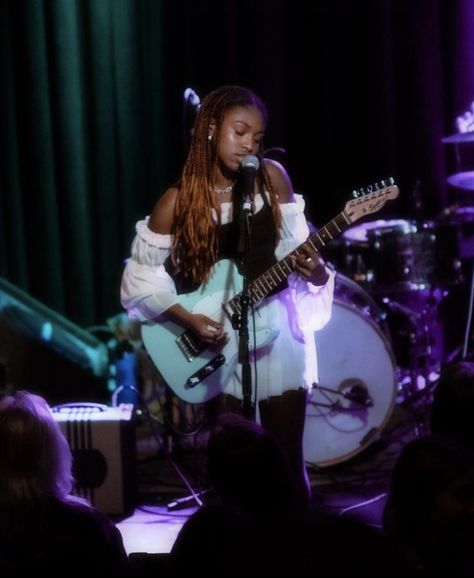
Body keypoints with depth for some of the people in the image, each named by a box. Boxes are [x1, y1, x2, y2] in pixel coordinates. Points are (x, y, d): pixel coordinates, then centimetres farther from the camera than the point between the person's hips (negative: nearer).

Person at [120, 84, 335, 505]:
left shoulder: (272, 178, -4)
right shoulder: (179, 202, -9)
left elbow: (294, 246, 3)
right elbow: (140, 279, -4)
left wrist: (314, 270, -20)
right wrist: (189, 320, -15)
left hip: (276, 329, 1)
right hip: (216, 337, -1)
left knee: (288, 458, 3)